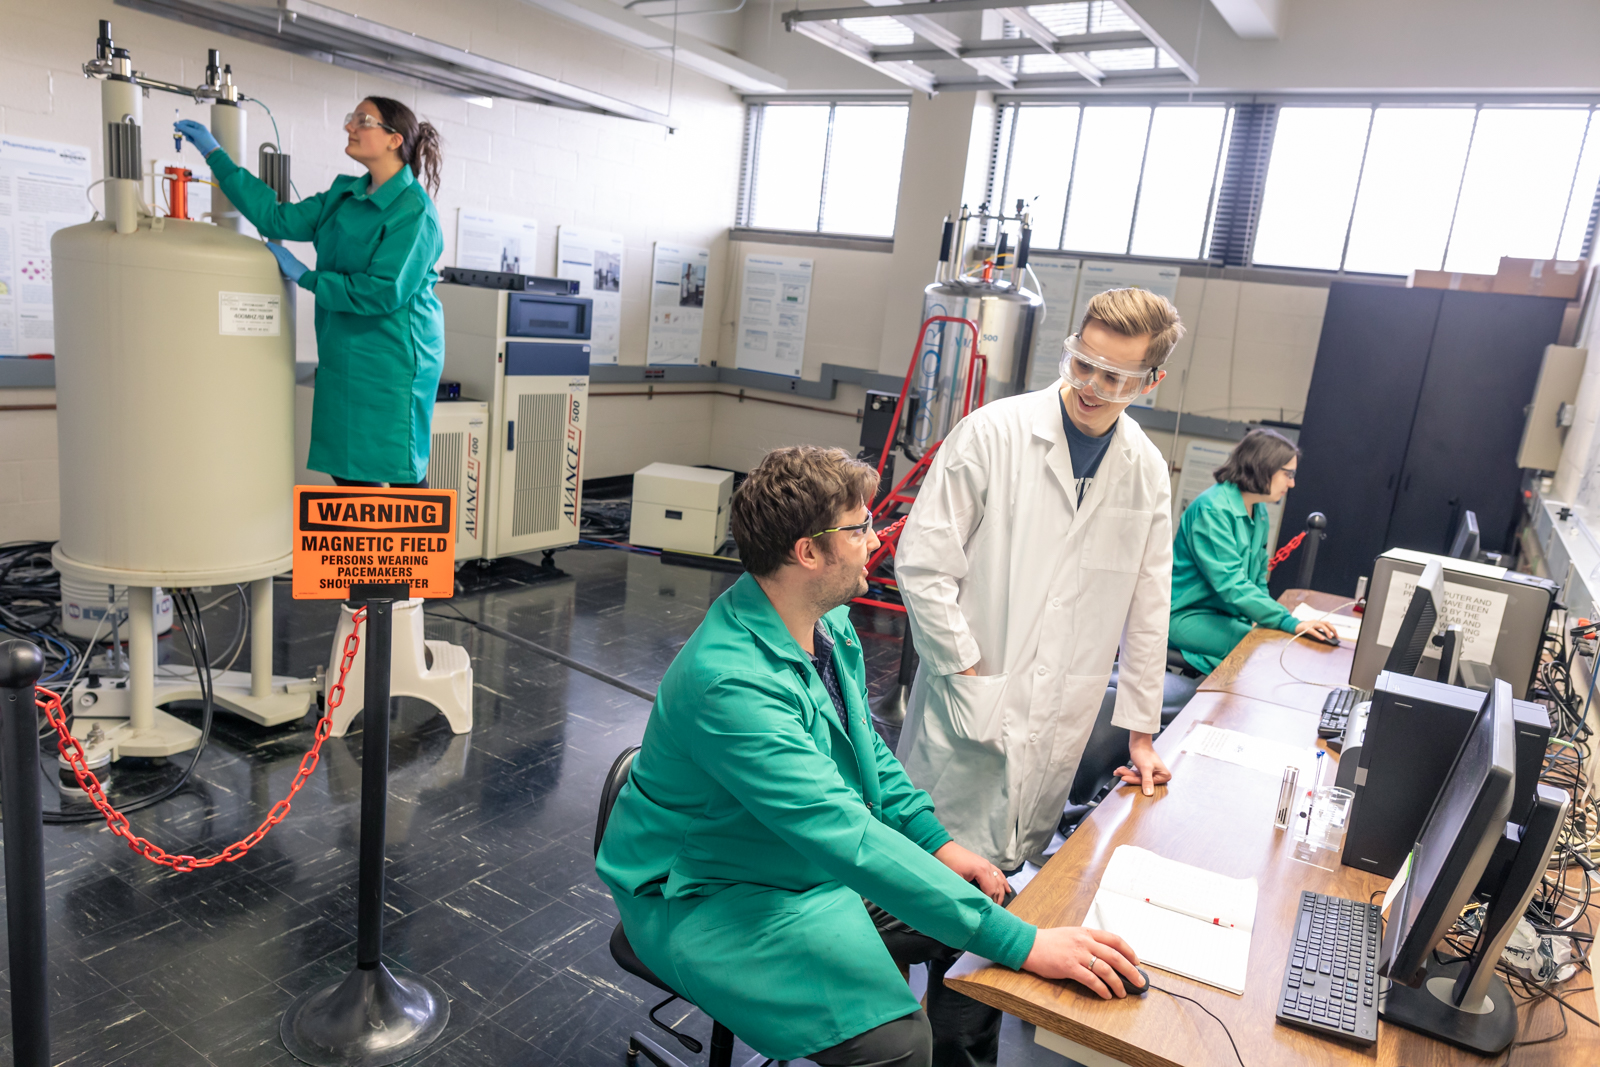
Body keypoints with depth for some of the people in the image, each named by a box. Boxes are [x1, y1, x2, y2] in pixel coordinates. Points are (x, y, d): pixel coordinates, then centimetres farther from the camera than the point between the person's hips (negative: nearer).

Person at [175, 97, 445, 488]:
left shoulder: (412, 210, -14)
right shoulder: (345, 194, 12)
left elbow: (385, 292, -20)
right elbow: (279, 219, 13)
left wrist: (306, 278, -10)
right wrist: (215, 155, 13)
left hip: (392, 360, -8)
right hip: (345, 355, 8)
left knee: (402, 472, -1)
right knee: (345, 467, 12)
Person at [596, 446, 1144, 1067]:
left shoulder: (831, 622, -3)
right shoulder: (729, 680, -33)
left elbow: (866, 748, 13)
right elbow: (845, 836, -36)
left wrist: (937, 842, 1)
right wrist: (1021, 943, -34)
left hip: (819, 863, 9)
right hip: (710, 896, -8)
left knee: (989, 902, 4)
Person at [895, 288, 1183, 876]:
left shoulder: (1147, 470, 5)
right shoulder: (992, 433, -9)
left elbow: (1147, 606, 12)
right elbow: (921, 563, -9)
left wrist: (1142, 730, 14)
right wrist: (968, 670, -10)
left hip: (1061, 727, 4)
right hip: (973, 710, -3)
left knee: (1011, 869, 9)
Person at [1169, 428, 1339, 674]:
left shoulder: (1260, 513, 11)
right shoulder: (1213, 509, -19)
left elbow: (1258, 579, 19)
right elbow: (1230, 583, -27)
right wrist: (1290, 623, -31)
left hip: (1228, 615, 9)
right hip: (1188, 615, -9)